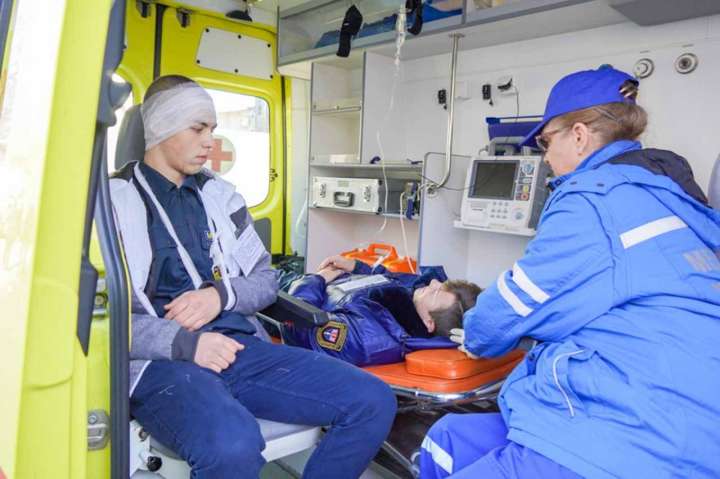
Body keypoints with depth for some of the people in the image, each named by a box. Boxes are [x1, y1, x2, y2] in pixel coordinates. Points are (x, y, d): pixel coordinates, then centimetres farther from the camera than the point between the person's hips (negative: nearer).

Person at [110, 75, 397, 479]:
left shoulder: (220, 195, 17)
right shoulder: (113, 201, 2)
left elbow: (266, 282, 17)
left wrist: (222, 293, -5)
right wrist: (183, 342, -19)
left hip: (238, 347, 5)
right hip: (161, 361, -5)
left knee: (374, 402, -9)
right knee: (233, 446, -38)